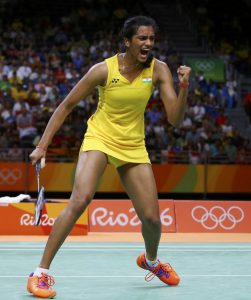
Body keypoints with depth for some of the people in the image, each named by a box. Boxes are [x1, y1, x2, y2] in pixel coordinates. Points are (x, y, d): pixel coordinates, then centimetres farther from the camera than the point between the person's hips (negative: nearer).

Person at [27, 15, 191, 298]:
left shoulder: (158, 70, -9)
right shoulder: (103, 70, -15)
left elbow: (174, 119, -11)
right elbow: (66, 106, -6)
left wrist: (184, 87, -28)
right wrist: (42, 145, -9)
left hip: (133, 147, 3)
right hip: (99, 139, -3)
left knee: (152, 218, 0)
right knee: (80, 200, -28)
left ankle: (151, 260, 37)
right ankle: (41, 272, -20)